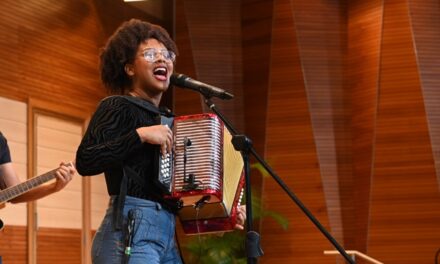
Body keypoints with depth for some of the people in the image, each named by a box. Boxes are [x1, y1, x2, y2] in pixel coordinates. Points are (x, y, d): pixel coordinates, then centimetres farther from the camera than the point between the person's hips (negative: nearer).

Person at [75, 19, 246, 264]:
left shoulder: (166, 118, 20)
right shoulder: (117, 107, -2)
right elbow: (85, 162, -17)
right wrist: (140, 135, -18)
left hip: (167, 235, 8)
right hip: (130, 232, -8)